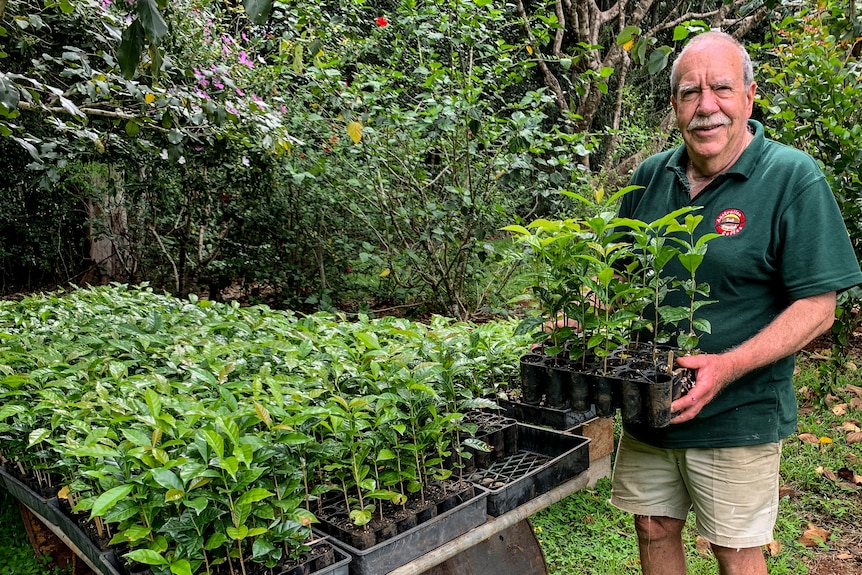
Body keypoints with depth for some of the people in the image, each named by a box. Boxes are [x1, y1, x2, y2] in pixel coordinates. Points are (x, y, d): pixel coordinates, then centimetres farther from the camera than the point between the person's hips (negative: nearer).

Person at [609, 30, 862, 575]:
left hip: (738, 418, -4)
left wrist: (727, 367, -26)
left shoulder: (794, 177, -11)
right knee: (654, 530, 18)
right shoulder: (650, 176, 3)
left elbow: (816, 307, -13)